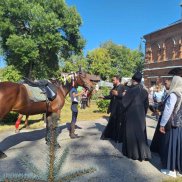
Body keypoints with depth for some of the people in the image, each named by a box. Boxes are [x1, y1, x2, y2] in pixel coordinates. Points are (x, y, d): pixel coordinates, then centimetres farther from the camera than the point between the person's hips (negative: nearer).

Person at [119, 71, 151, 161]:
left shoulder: (131, 90, -17)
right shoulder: (144, 91, 2)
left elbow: (124, 102, -13)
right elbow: (146, 105, 9)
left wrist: (122, 110, 6)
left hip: (131, 115, -5)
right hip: (141, 115, 6)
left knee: (131, 133, 8)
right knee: (141, 133, 14)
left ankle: (133, 153, 19)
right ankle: (143, 153, 21)